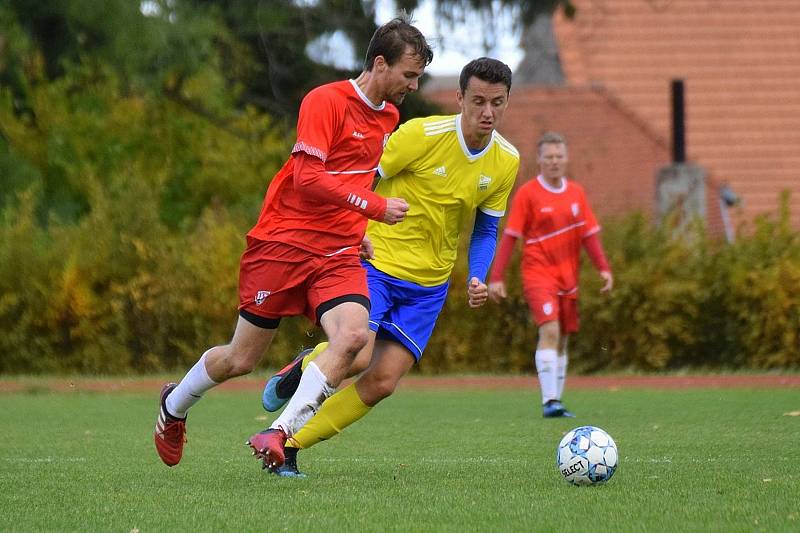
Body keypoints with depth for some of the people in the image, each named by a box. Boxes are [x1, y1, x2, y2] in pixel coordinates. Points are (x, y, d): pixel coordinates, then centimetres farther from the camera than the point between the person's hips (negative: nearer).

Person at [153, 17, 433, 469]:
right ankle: (173, 408, 34)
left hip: (339, 255, 6)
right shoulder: (326, 101, -12)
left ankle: (281, 434, -24)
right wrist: (375, 207, -23)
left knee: (354, 336, -25)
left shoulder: (389, 117, 12)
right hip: (283, 243, -6)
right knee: (242, 359, 5)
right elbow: (308, 178, -22)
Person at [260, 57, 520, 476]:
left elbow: (485, 229, 12)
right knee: (356, 357, -23)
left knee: (381, 383, -6)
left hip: (428, 284, 5)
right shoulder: (423, 135, -17)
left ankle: (289, 446, 6)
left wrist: (477, 278, -4)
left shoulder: (507, 162, 0)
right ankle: (304, 367, 13)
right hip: (376, 260, -5)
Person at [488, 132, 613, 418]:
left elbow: (589, 234, 12)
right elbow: (509, 237, -5)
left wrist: (603, 268, 1)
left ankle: (555, 402, 18)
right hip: (538, 274, -6)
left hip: (568, 277, 6)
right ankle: (550, 401, -26)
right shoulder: (527, 193, -5)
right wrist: (496, 277, -10)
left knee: (562, 340, 9)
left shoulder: (576, 192, 9)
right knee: (550, 331, -21)